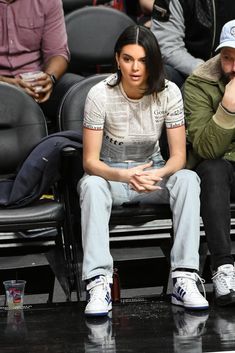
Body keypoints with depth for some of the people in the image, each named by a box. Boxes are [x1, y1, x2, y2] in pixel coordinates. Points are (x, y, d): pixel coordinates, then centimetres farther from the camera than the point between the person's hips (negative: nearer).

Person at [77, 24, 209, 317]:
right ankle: (98, 283, -43)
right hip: (110, 174, -2)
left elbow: (178, 157, -10)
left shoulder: (168, 93, -11)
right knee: (91, 185, -37)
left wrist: (157, 174, -34)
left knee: (188, 179, -30)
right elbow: (90, 161, -17)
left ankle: (184, 279, -34)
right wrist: (125, 176, -37)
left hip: (153, 173, 2)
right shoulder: (100, 95, -17)